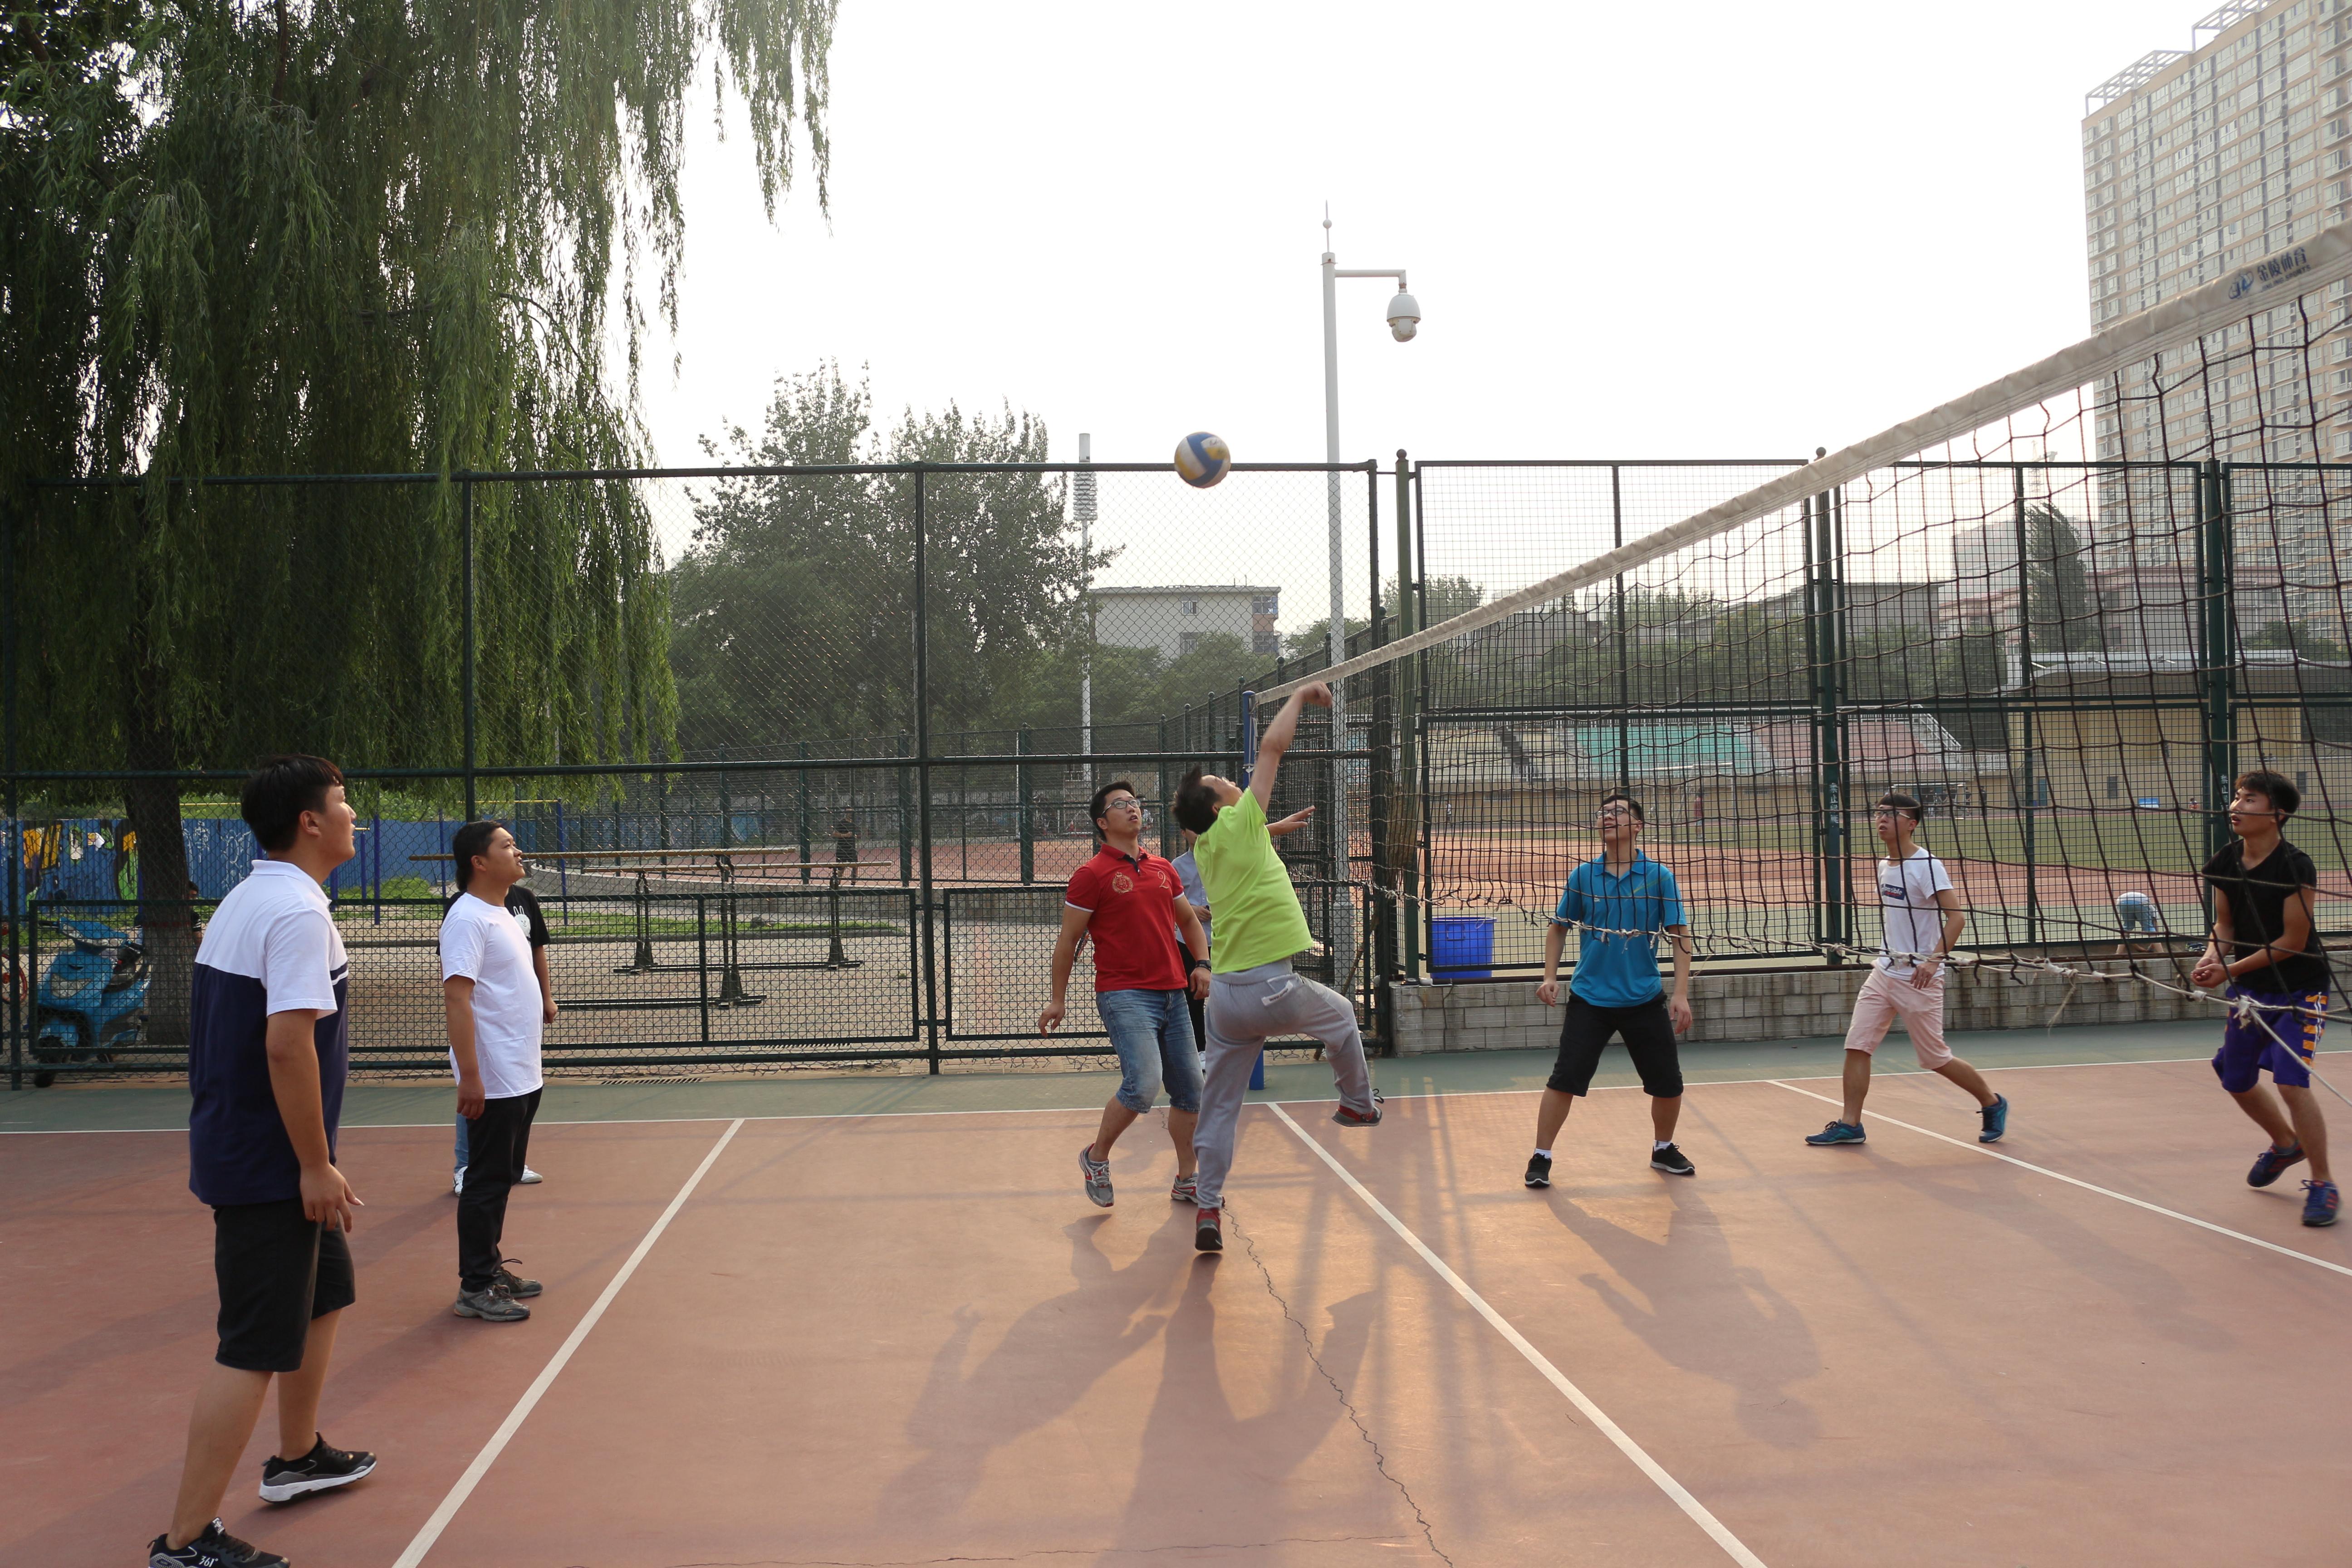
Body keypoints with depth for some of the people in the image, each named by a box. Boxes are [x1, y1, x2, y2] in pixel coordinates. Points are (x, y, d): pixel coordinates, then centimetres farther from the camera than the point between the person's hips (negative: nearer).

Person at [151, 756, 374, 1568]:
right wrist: (316, 1165, -21)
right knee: (256, 1349, -4)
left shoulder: (246, 900, 11)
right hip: (272, 1166, -10)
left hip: (240, 1150, 10)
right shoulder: (298, 911, -20)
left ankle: (297, 1457, 40)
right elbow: (287, 1044, -27)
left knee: (324, 1296, 24)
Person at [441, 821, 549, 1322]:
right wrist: (470, 1075, -26)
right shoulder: (467, 919, -17)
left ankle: (492, 1267, 26)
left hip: (522, 1078, 10)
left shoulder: (504, 915, 14)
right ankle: (475, 1288, 4)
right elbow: (457, 998, -23)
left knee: (504, 1177, 16)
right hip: (493, 1082, -10)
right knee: (487, 1182, -3)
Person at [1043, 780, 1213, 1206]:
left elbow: (1189, 920, 27)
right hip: (1125, 995, -6)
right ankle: (1097, 1157, 4)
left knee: (1190, 1090, 7)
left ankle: (1186, 1181, 22)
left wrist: (1202, 963, 10)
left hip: (1173, 994, 6)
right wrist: (1058, 999, 1)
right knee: (1143, 1084, -21)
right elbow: (1068, 940, 0)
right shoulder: (1092, 875, -4)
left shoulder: (1164, 870, 14)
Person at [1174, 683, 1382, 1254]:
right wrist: (1300, 696, 5)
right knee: (1341, 1015, 25)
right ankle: (1358, 1103, 41)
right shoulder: (1238, 825, -7)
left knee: (1220, 1105, 9)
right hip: (1273, 988, -6)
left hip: (1224, 993, 6)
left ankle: (1208, 1210, 6)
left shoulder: (1205, 848, 11)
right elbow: (1272, 747, -5)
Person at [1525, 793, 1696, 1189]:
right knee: (1565, 1079, -8)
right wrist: (1550, 976, 0)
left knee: (1668, 1084, 6)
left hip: (1645, 1000, 0)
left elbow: (1680, 935, -4)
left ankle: (1663, 1150, 32)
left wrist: (1681, 994, -11)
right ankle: (1541, 1157, 5)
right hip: (1589, 998, 0)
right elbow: (1559, 928, 11)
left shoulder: (1659, 877, -4)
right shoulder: (1582, 876, -1)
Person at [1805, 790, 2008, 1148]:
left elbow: (1956, 916, -22)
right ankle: (1850, 1124, 3)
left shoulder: (1926, 866, -15)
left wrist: (1934, 960, -28)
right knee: (1857, 1045, -2)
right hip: (1884, 972, 7)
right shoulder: (1884, 866, 9)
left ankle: (1993, 1104, 25)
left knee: (1935, 1058, 3)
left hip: (1919, 979, -7)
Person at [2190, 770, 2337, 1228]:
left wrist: (2232, 970, -20)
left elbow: (2292, 941, -19)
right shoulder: (2224, 864, -3)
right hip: (2250, 990, 7)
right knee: (2237, 1082, 16)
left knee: (2292, 1082, -18)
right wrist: (2213, 955, -14)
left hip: (2298, 990, -7)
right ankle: (2286, 1144, 45)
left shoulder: (2295, 867, -21)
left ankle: (2322, 1185, -1)